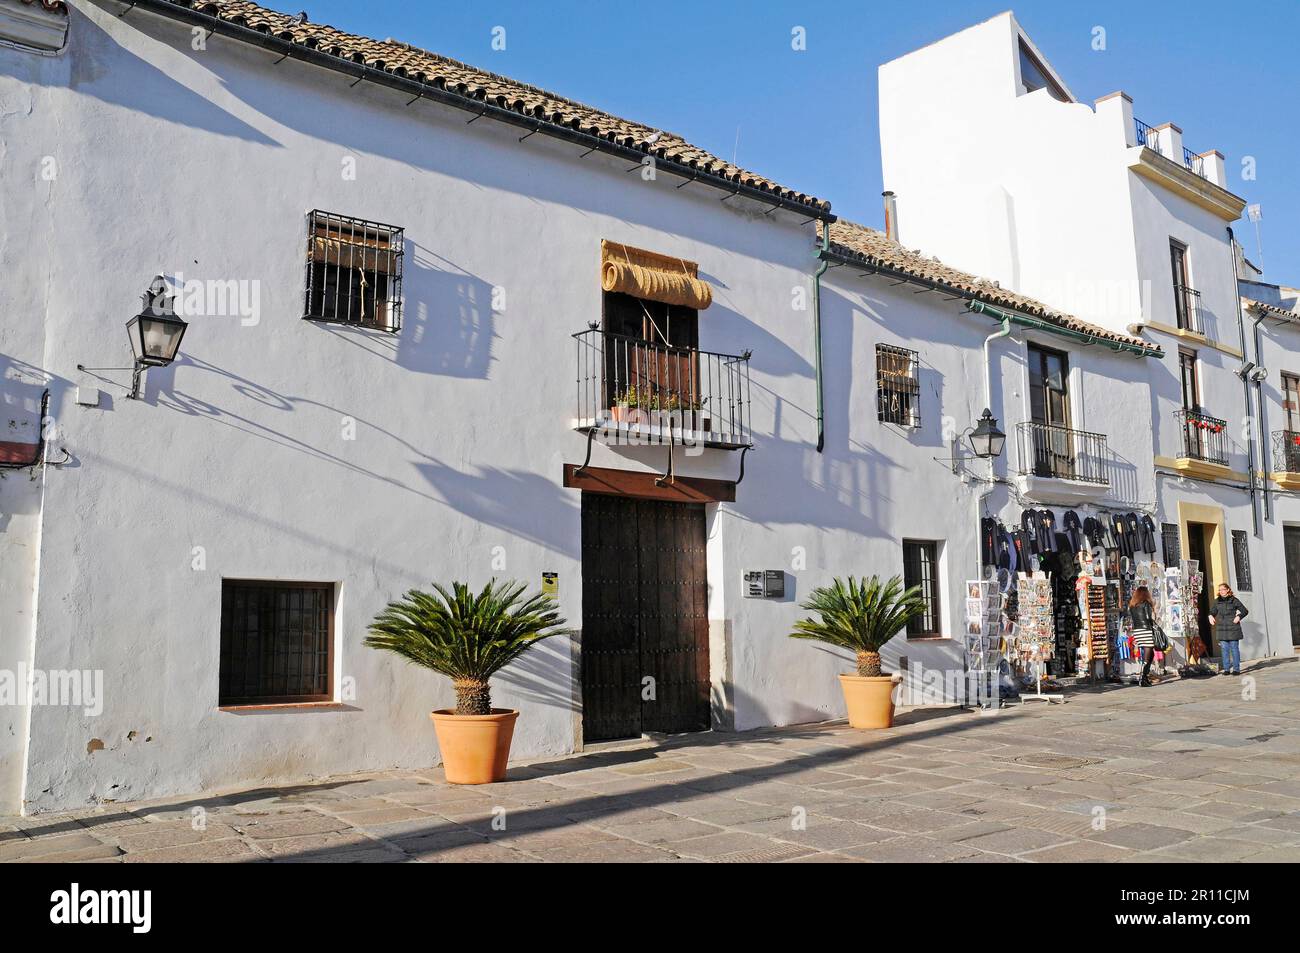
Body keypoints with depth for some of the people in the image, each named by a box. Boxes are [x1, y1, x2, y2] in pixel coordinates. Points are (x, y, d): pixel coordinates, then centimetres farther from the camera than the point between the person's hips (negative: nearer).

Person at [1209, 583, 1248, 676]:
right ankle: (1226, 669, 8)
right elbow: (1212, 611, 17)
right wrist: (1211, 616, -4)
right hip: (1221, 628, 3)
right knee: (1224, 649, 4)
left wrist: (1238, 617, -12)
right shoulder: (1217, 601, 9)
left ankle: (1236, 669, 6)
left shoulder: (1234, 600, -1)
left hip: (1233, 628, -3)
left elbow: (1244, 611, 3)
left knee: (1234, 648, 0)